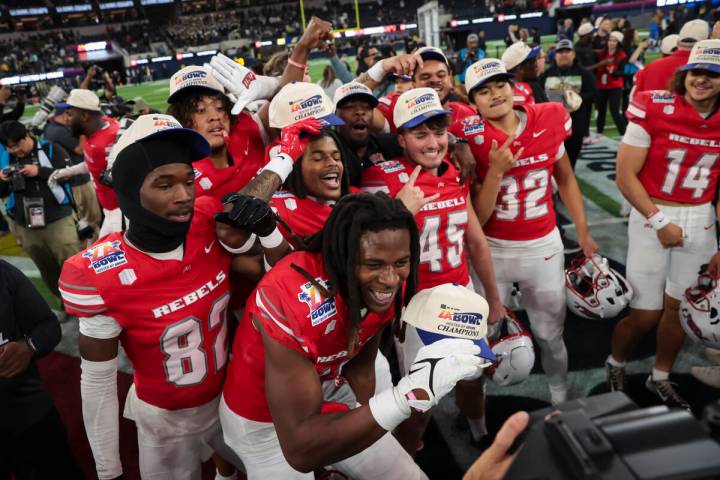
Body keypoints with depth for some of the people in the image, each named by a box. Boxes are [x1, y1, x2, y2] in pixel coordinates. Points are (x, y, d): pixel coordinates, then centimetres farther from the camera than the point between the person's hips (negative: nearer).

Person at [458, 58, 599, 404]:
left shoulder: (548, 120, -5)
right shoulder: (471, 138, -14)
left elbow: (566, 179, 11)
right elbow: (476, 218, -13)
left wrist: (583, 232, 11)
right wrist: (496, 170, -25)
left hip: (544, 246, 3)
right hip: (492, 250, -2)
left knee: (550, 333, 18)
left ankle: (561, 398, 44)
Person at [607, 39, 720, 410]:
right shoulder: (654, 110, -13)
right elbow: (625, 176, -13)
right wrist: (659, 222, -15)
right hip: (651, 216, -4)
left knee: (679, 307, 14)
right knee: (646, 313, 0)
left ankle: (660, 379, 36)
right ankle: (616, 365, 30)